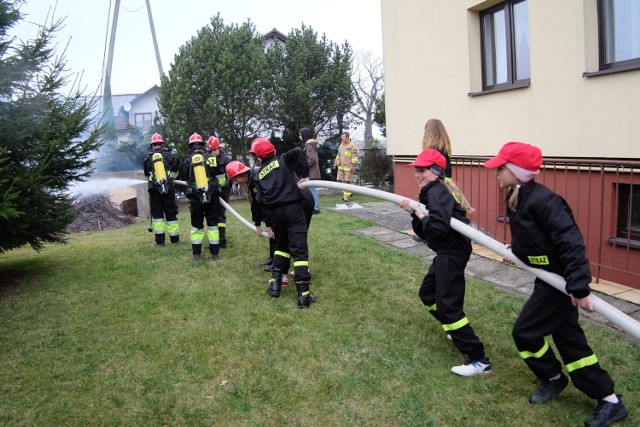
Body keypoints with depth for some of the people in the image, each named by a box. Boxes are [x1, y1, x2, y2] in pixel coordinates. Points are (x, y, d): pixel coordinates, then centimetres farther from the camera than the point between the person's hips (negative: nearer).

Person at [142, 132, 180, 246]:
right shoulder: (169, 155, 1)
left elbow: (147, 175, 11)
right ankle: (175, 239, 14)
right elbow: (175, 172, 11)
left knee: (157, 214, 7)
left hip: (154, 189, 0)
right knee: (171, 214, 7)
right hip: (169, 189, 0)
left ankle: (160, 241, 7)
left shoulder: (147, 158, 1)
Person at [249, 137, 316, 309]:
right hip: (293, 208, -4)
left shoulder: (260, 173, 20)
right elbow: (298, 151, -11)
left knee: (282, 245, 26)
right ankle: (304, 294, -10)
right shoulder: (283, 159, 11)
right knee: (299, 249, -5)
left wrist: (259, 223, 27)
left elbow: (259, 200, 18)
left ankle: (275, 283, 23)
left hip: (274, 213, 4)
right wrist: (304, 175, -5)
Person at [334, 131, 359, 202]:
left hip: (348, 167, -7)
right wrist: (336, 162, 19)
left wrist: (353, 165, -20)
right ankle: (347, 193, 23)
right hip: (341, 166, 7)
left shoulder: (352, 146, -10)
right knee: (340, 180, 7)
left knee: (347, 181, -4)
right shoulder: (341, 145, 13)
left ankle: (346, 197, 2)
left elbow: (355, 156, -14)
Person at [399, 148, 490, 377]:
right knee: (428, 293, 23)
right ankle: (457, 331, 38)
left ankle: (479, 360, -4)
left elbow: (438, 228, -31)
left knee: (448, 305, -11)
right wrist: (414, 214, -1)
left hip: (452, 253, -11)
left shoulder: (437, 192, -17)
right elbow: (424, 233, 13)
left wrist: (422, 216, -15)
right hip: (447, 252, 11)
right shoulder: (430, 193, 14)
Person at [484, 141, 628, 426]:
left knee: (525, 331, 0)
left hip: (562, 278, -10)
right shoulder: (516, 199, 2)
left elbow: (571, 243, -30)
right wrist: (515, 249, 3)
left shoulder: (542, 200, -27)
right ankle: (609, 401, 31)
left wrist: (580, 288, -31)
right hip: (550, 275, 10)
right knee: (567, 336, 16)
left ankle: (552, 378, 28)